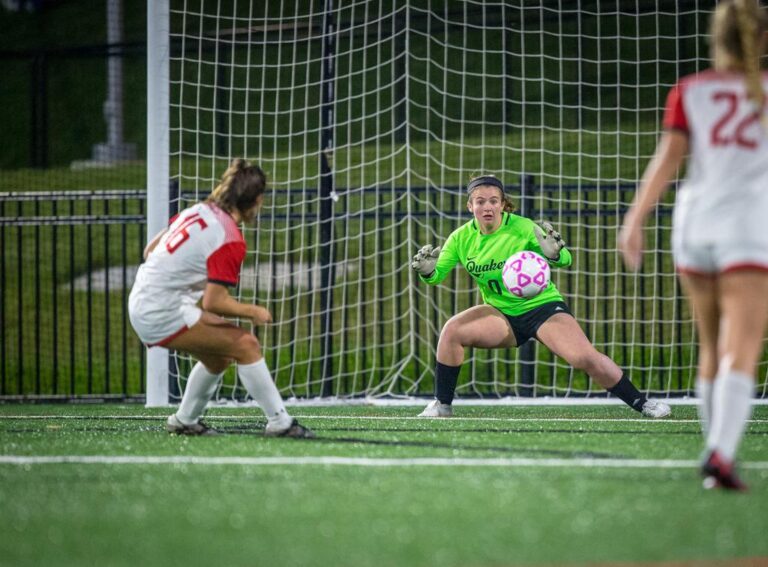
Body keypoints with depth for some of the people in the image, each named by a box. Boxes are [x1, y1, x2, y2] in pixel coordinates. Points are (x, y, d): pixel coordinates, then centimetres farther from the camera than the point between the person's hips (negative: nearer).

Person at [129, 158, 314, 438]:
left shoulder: (198, 211, 6)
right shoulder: (230, 241, -18)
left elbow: (150, 250, 13)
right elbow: (214, 303, -19)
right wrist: (253, 312, -6)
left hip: (141, 303, 9)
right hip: (163, 315, -9)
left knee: (219, 356, 21)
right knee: (246, 345, -10)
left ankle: (184, 421, 33)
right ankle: (279, 422, -8)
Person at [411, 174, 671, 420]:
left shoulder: (522, 228, -18)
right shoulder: (462, 238, -7)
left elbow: (565, 261, -18)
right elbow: (437, 276, -6)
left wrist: (555, 254, -42)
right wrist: (427, 271, -29)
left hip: (542, 306, -3)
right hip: (502, 314, 3)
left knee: (586, 358, -22)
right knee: (452, 330, -22)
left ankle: (641, 403, -5)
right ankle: (442, 405, -7)